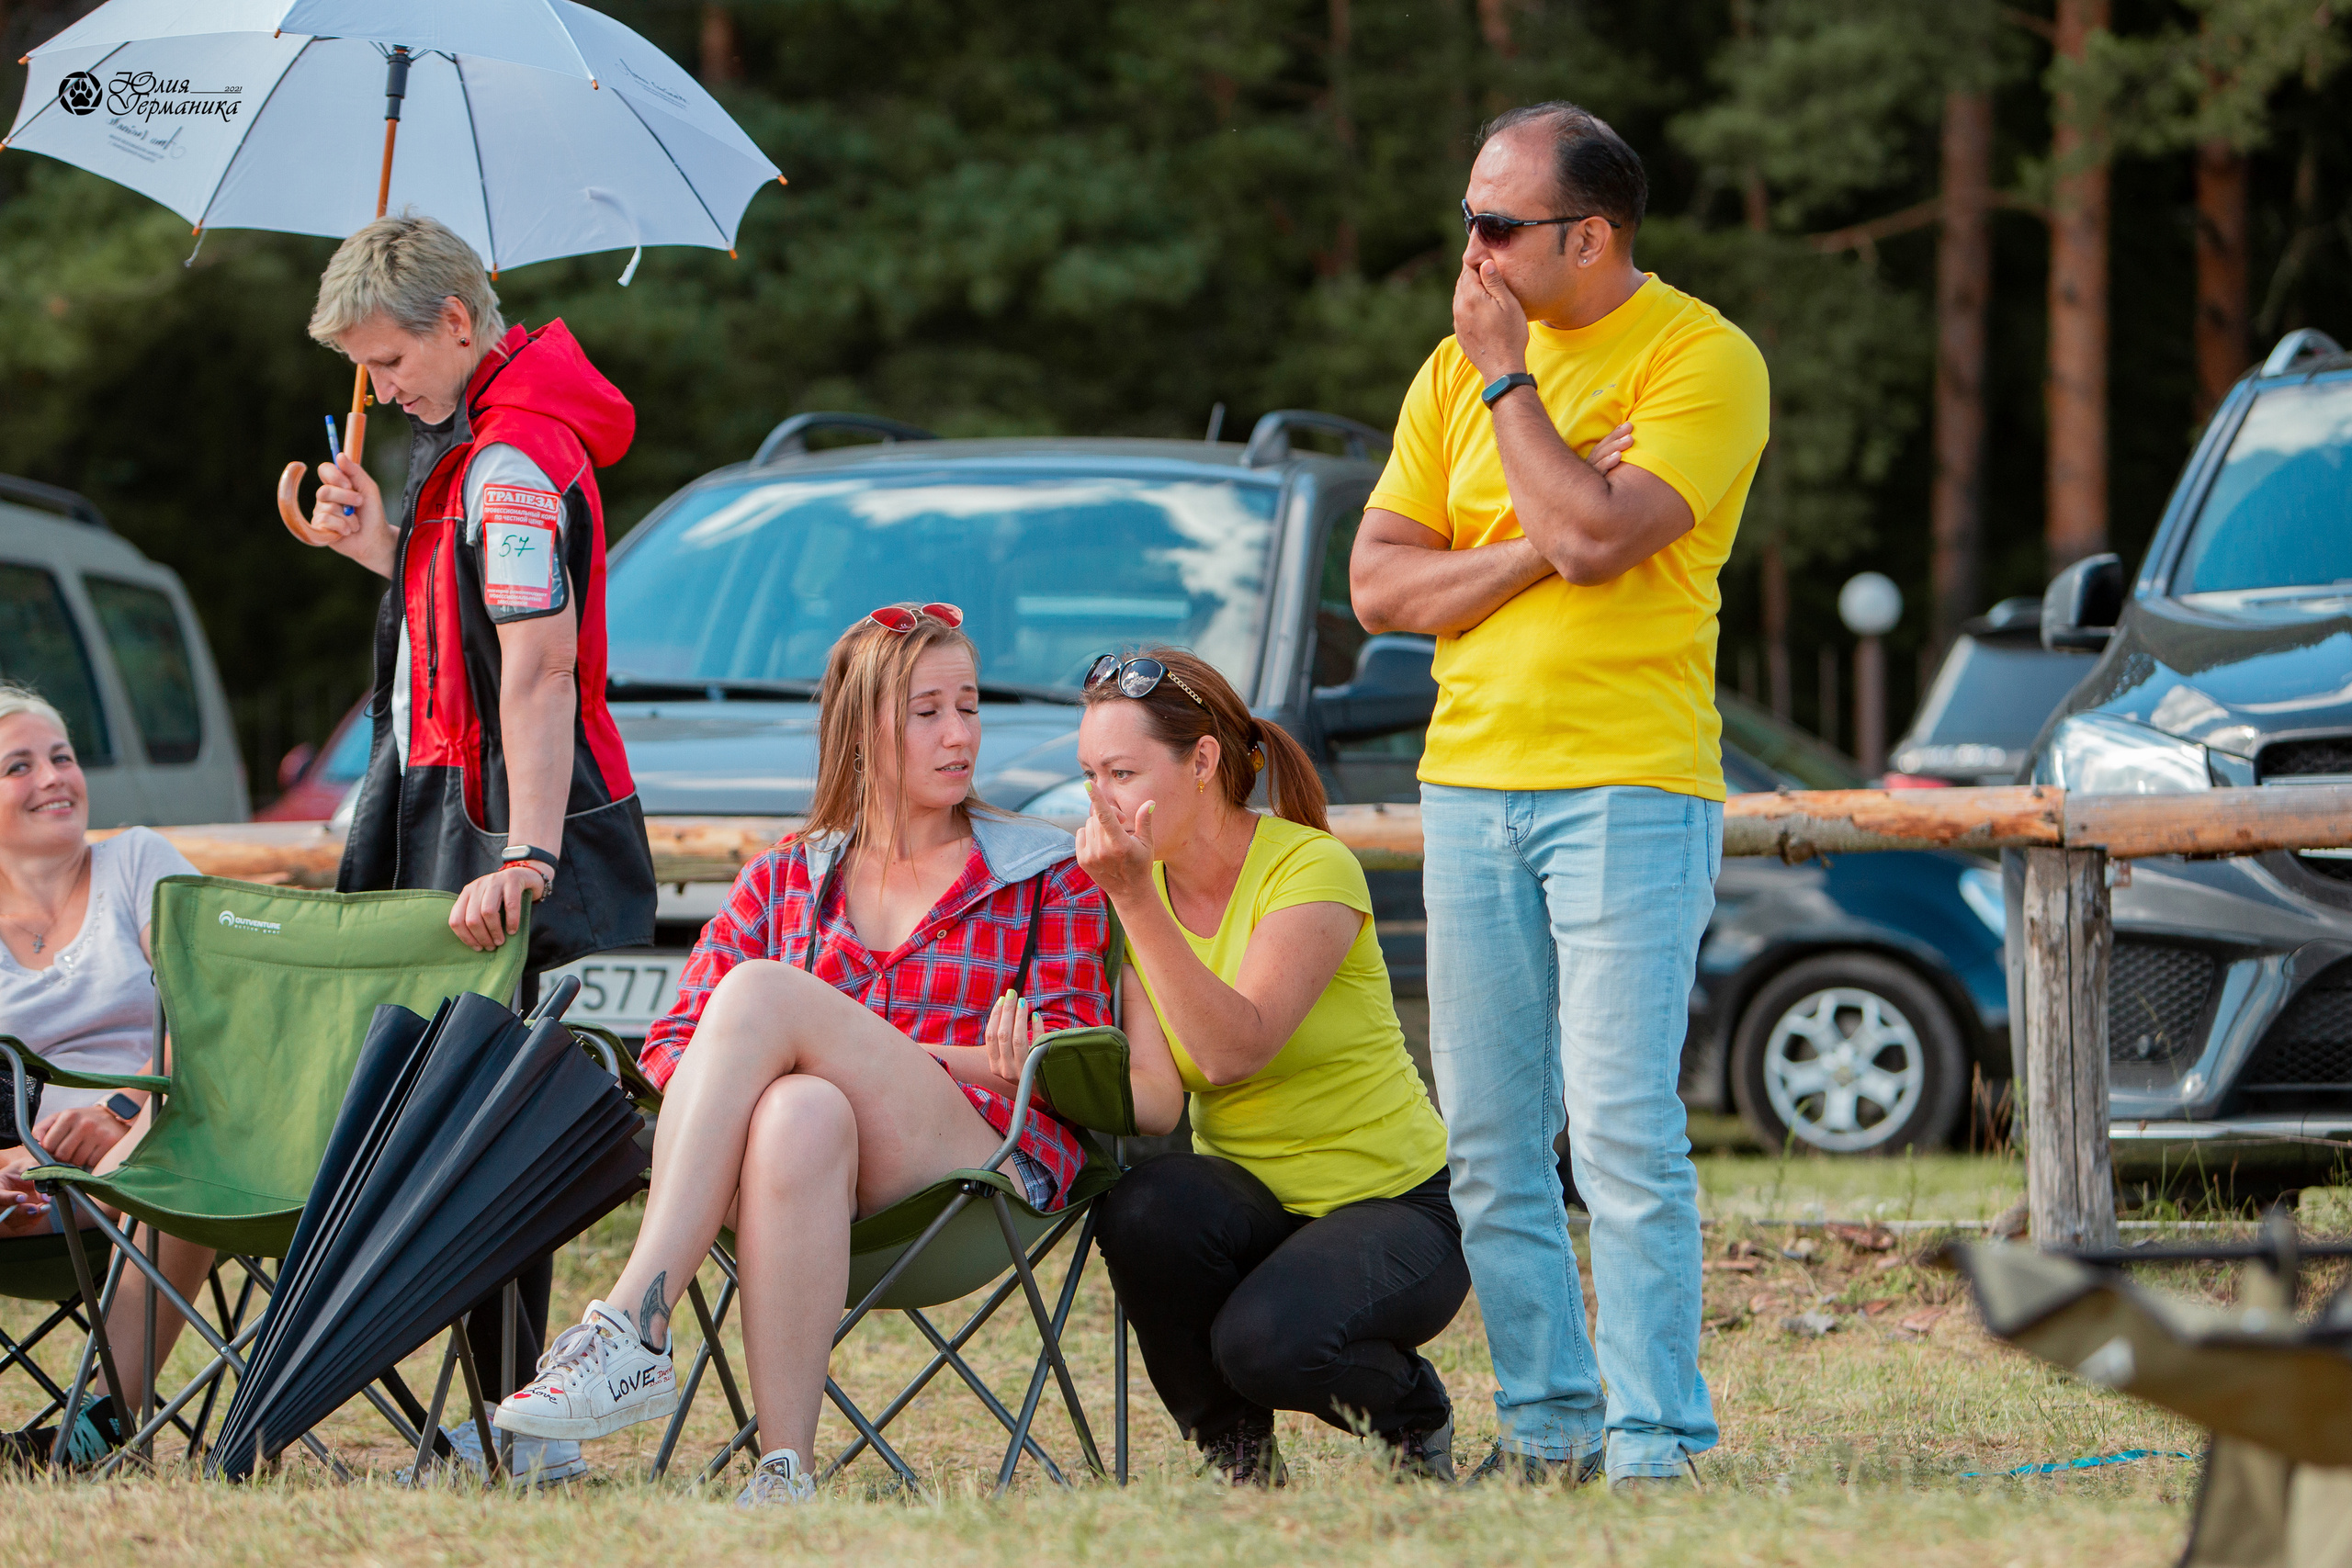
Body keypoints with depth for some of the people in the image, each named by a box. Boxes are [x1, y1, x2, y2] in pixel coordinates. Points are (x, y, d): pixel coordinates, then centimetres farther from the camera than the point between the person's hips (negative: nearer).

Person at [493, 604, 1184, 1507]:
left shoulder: (1047, 881, 19)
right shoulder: (780, 882, 24)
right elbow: (670, 1047, 13)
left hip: (990, 1155, -2)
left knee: (762, 993, -27)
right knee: (803, 1113, -39)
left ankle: (630, 1327, -38)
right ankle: (783, 1474, -46)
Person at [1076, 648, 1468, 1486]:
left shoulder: (1311, 868, -16)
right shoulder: (1139, 884, 1)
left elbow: (1235, 1050, -31)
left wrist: (1139, 902, -35)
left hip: (1394, 1203, -5)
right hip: (1253, 1199, 5)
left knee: (1268, 1342, -33)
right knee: (1143, 1209, -30)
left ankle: (1413, 1409, 3)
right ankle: (1237, 1456, -6)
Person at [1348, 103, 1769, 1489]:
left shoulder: (1704, 360, -5)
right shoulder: (1455, 371, 13)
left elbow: (1595, 533, -20)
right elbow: (1377, 586, 7)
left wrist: (1507, 376, -8)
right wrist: (1537, 549, -8)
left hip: (1629, 787, -6)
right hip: (1470, 785, 6)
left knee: (1624, 1136, -12)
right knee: (1489, 1148, 6)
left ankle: (1655, 1444, -9)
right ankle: (1550, 1426, 13)